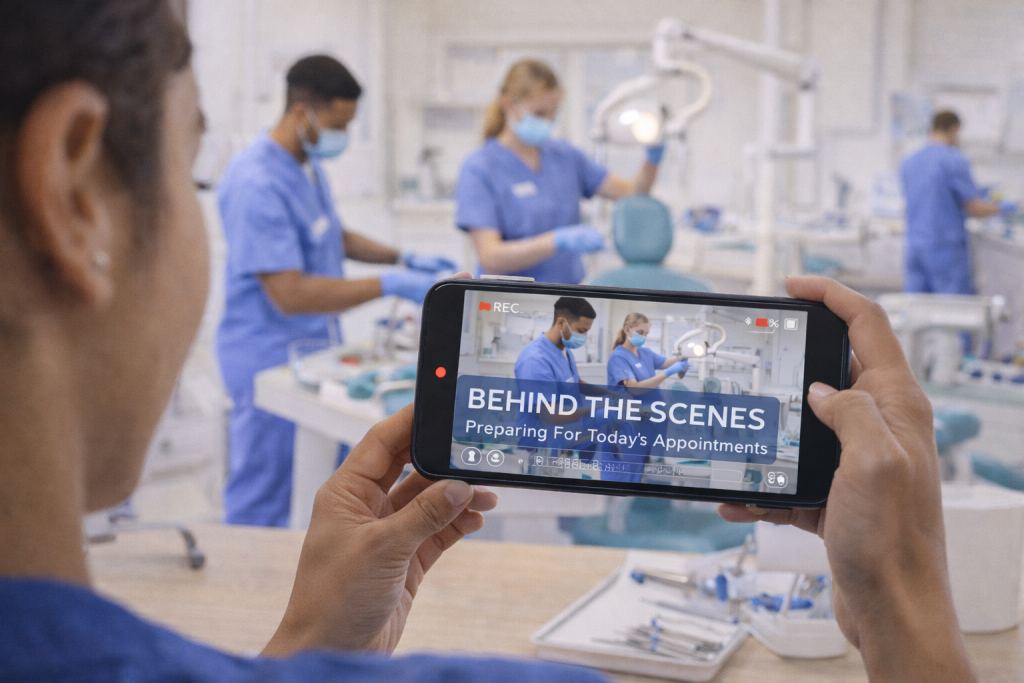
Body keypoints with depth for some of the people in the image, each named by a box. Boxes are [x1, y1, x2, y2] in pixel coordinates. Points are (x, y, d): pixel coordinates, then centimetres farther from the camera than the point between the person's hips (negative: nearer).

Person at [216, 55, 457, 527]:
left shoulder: (308, 164, 7)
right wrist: (391, 286, -27)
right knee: (263, 510, 2)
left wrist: (404, 259, 8)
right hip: (270, 359, -9)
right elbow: (289, 294, -28)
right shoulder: (258, 185, -23)